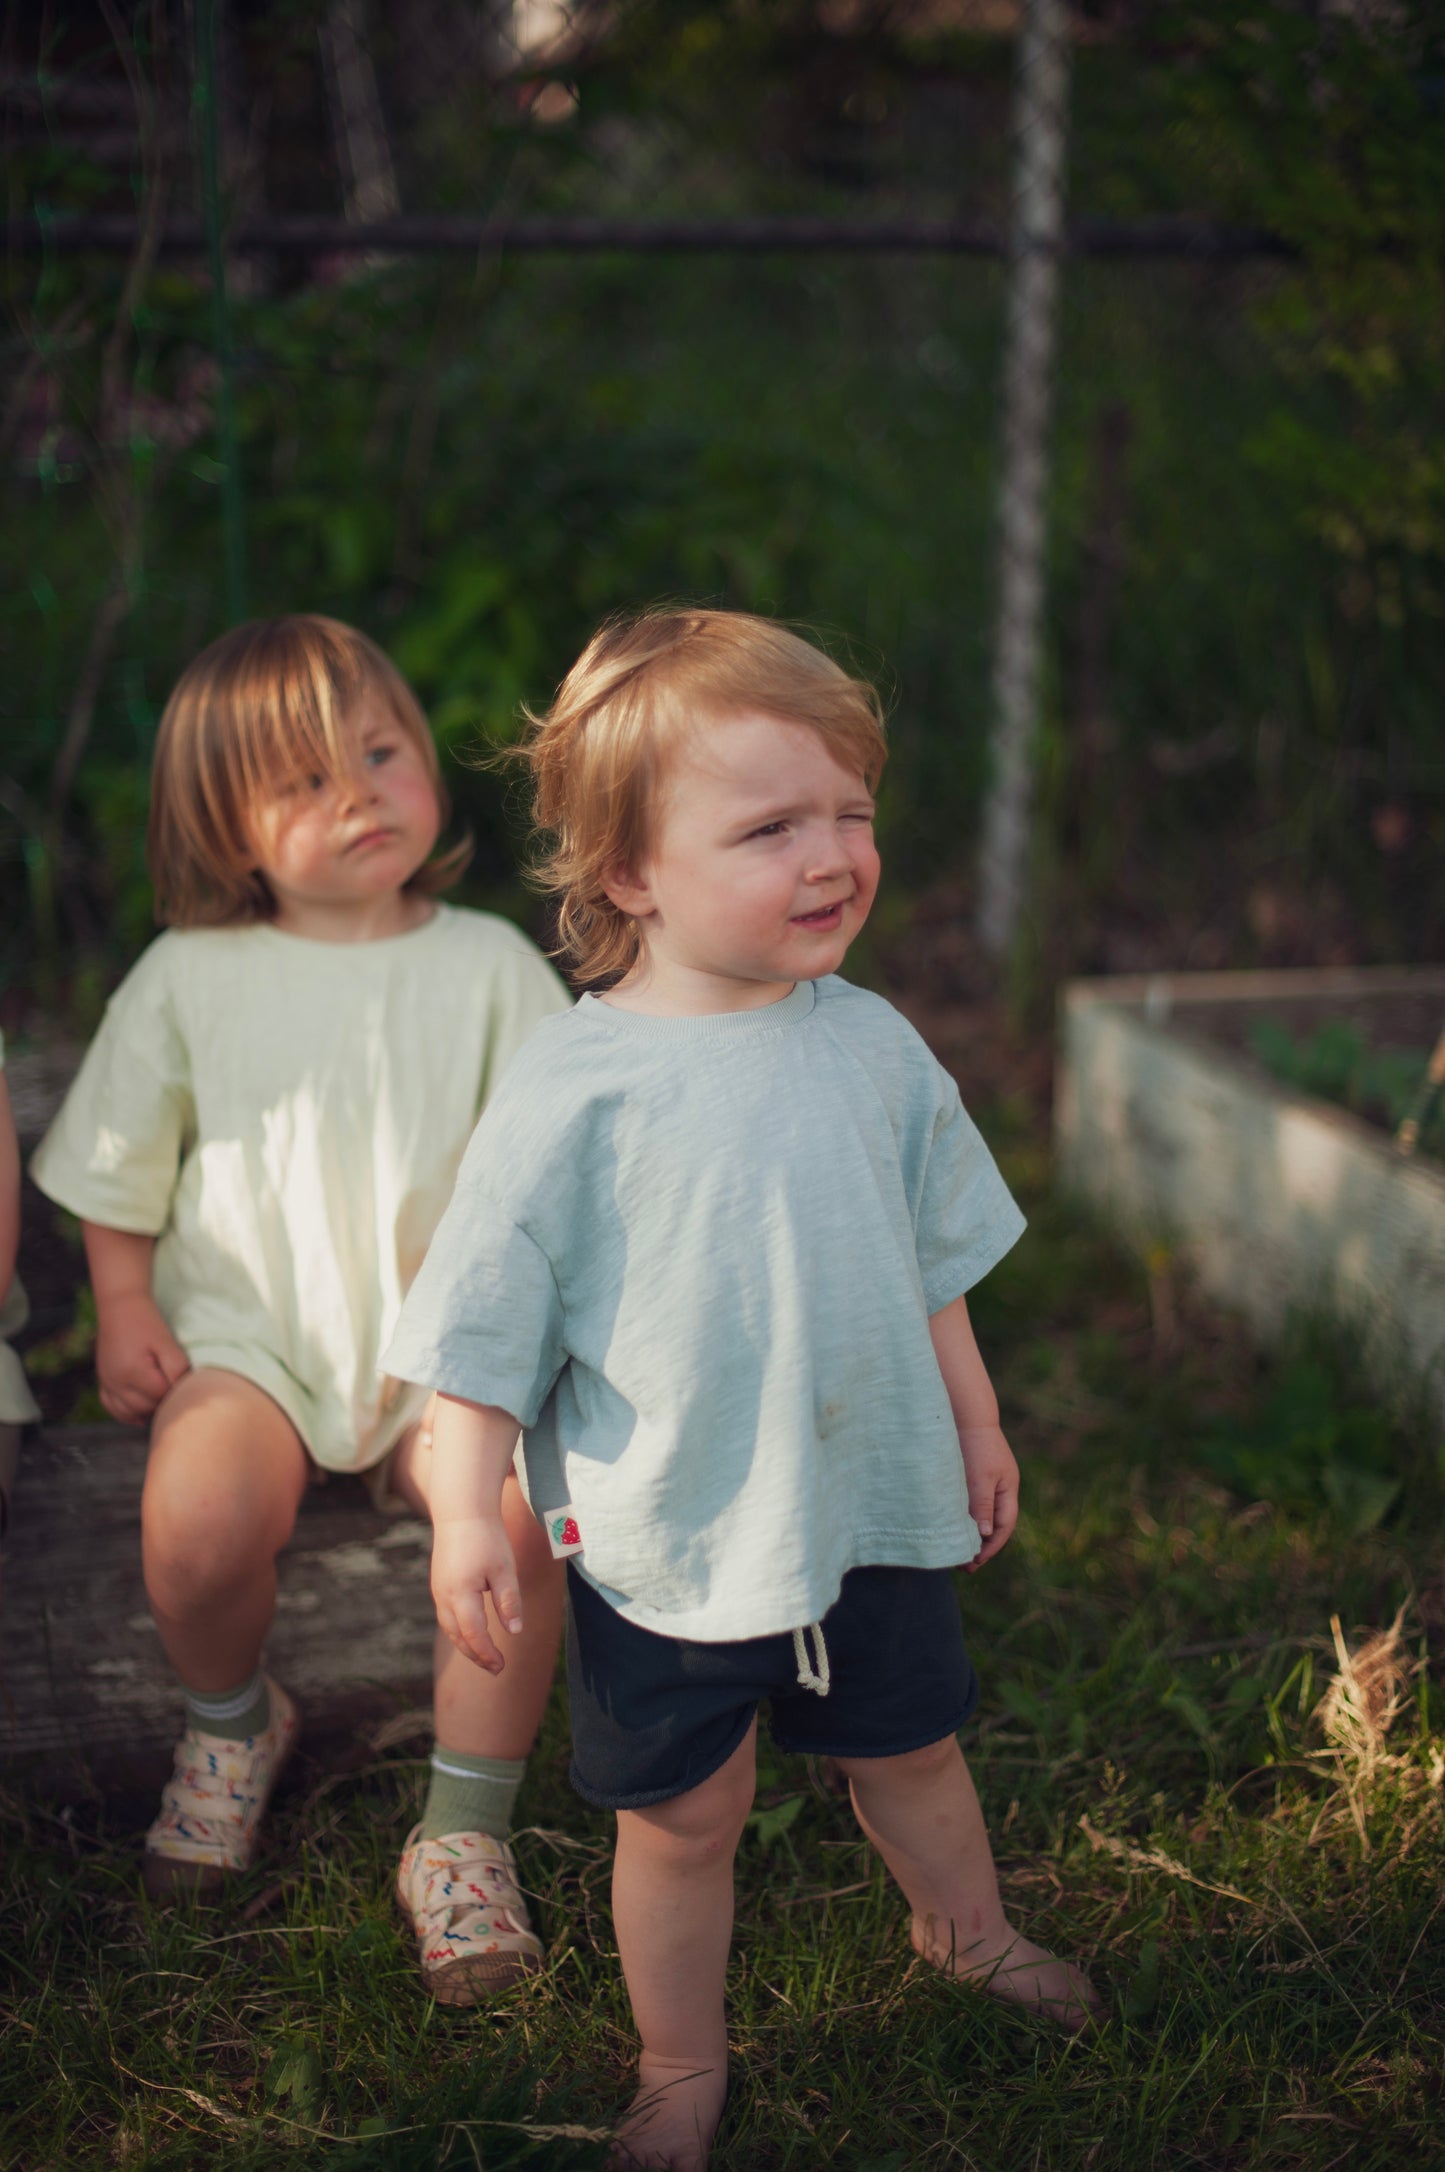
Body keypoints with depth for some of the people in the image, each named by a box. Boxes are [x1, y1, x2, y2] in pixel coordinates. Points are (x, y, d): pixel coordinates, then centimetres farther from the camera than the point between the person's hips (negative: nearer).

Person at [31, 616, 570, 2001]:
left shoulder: (487, 966, 2)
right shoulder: (190, 977, 3)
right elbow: (118, 1165, 13)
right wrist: (125, 1312, 5)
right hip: (247, 1327, 0)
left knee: (521, 1518, -28)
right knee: (196, 1530, -27)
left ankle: (463, 1835, -8)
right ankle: (230, 1723, 11)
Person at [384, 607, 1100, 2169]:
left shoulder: (870, 1047, -4)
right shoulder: (576, 1090, -19)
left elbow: (934, 1259, 10)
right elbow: (487, 1320, -13)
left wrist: (975, 1423, 16)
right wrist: (463, 1513, -15)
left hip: (871, 1503, 4)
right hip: (665, 1543, -4)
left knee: (908, 1747, 24)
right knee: (680, 1816, 11)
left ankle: (966, 1931, 53)